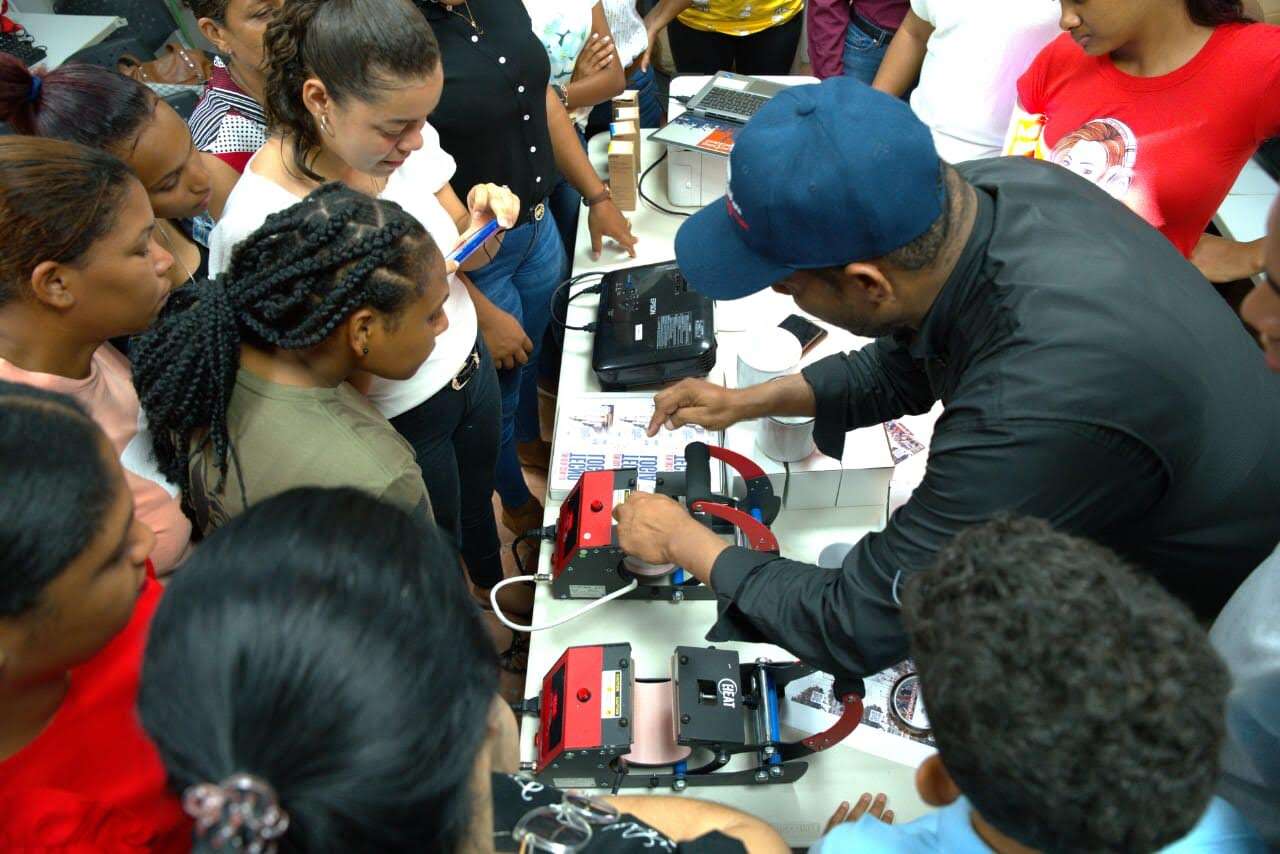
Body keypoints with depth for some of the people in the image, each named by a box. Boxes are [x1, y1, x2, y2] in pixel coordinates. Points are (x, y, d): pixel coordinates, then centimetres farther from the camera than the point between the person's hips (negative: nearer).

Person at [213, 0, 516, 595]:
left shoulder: (404, 141, -16)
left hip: (468, 367, 5)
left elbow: (466, 255, 0)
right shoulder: (256, 224, -33)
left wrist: (483, 223, -22)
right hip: (396, 426, -5)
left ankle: (499, 593, 63)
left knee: (478, 508, 32)